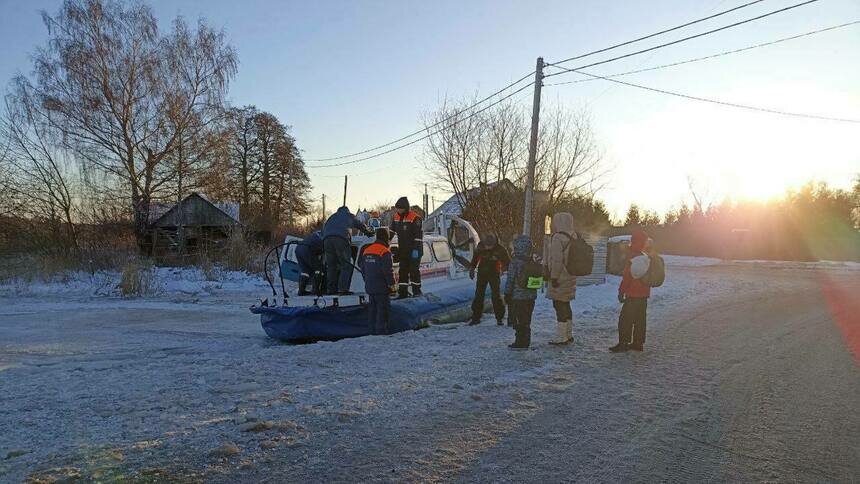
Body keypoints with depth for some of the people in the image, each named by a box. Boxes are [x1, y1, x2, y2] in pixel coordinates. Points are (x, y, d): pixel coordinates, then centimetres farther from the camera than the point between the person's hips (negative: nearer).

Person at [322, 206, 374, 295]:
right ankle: (343, 289, -13)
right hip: (341, 238, -4)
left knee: (331, 265, 10)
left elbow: (323, 230, 31)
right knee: (346, 265, -3)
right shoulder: (349, 216, 28)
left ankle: (331, 289, 6)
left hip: (327, 239, 4)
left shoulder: (331, 217, 37)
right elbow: (360, 225, 36)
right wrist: (369, 232, 53)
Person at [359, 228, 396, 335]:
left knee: (373, 309, 15)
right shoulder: (385, 252, -16)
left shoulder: (366, 250, 10)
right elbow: (388, 270, -18)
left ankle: (371, 330, 18)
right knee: (382, 310, -1)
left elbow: (362, 267, 16)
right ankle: (381, 330, 0)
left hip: (369, 287, 7)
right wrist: (391, 283, -8)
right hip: (382, 287, -7)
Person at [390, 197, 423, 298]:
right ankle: (403, 292, 12)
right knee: (403, 270, 7)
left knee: (414, 270, -2)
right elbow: (392, 230, 20)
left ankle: (416, 291, 8)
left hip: (414, 249, -7)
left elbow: (418, 235, -18)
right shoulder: (396, 217, 7)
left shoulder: (415, 218, -15)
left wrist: (416, 249, -21)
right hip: (403, 250, 7)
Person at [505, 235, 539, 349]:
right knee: (527, 320, 14)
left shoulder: (515, 262, -14)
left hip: (518, 296, -7)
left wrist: (507, 293, -4)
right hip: (531, 296, 7)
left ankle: (520, 342, 1)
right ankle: (525, 341, 21)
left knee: (519, 320, 0)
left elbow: (510, 280, -12)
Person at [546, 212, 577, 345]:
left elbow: (557, 259, -21)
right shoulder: (572, 237, 11)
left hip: (560, 279, -9)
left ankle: (561, 337, 0)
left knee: (559, 306, -4)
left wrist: (554, 277, -16)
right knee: (566, 305, 17)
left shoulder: (558, 238, -16)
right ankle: (568, 335, 25)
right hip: (570, 277, 9)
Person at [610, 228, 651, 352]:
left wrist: (621, 291, -12)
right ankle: (638, 343, 17)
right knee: (640, 319, 13)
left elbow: (627, 276, -17)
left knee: (625, 319, -5)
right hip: (644, 294, 9)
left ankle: (623, 343, -6)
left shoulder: (633, 255, -15)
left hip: (633, 294, -9)